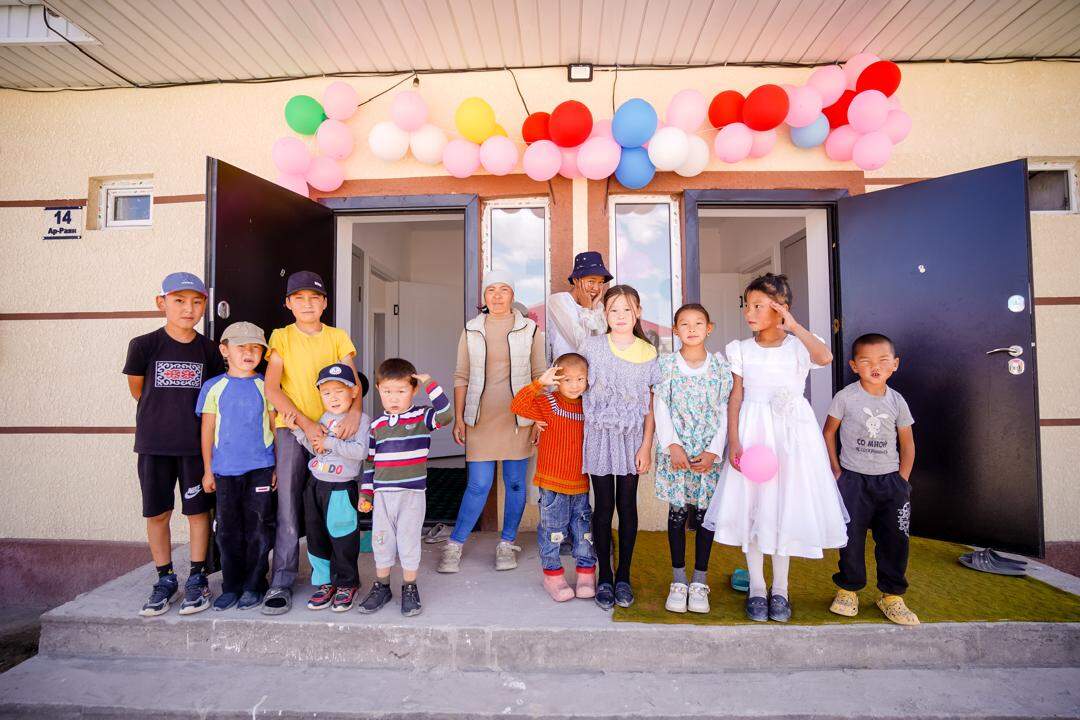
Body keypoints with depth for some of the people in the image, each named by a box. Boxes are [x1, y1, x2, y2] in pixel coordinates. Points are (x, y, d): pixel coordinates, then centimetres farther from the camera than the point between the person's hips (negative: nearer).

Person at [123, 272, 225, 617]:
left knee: (198, 510, 6)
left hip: (196, 443, 0)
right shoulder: (144, 345, -4)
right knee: (157, 513, 9)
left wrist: (186, 411, 6)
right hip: (154, 443, 0)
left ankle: (197, 578, 20)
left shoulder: (209, 349, -1)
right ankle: (165, 579, 25)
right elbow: (137, 390, 8)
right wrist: (164, 411, 13)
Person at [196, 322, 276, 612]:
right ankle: (231, 586, 25)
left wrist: (280, 466, 2)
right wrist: (208, 470, 6)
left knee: (258, 528, 4)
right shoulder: (214, 387, 3)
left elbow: (276, 427, 4)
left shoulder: (265, 386, 1)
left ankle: (254, 586, 18)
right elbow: (208, 431, 7)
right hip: (225, 470, 1)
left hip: (260, 468, -1)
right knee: (228, 530, 10)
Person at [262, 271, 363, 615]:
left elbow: (353, 381, -3)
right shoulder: (281, 337, 2)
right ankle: (281, 583, 6)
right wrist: (305, 423, -18)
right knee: (288, 504, -5)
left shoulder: (338, 337, 5)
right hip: (291, 428, -1)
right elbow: (271, 388, -7)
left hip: (331, 428, 2)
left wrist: (354, 411, -24)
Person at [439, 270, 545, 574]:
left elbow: (539, 376, 3)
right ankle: (454, 546, 18)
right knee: (478, 485, 0)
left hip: (518, 419, 0)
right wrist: (459, 418, 1)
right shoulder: (471, 330, 5)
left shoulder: (530, 330, 2)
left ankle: (507, 544, 25)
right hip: (481, 418, 0)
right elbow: (461, 377, 6)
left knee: (515, 483, 7)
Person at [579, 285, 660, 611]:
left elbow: (650, 405, 1)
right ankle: (604, 577, 20)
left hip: (632, 437, 1)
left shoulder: (648, 353, 0)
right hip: (599, 434, -1)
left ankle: (623, 577, 23)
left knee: (627, 505, 8)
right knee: (604, 506, 5)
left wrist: (646, 446, -3)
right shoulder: (592, 346, -2)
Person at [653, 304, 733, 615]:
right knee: (677, 513, 6)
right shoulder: (666, 364, 1)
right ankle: (678, 580, 21)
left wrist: (714, 451, -8)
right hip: (676, 451, -1)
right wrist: (671, 445, -13)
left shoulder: (720, 366, 3)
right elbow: (660, 408, -2)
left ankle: (700, 581, 23)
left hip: (709, 453, 1)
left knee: (705, 513, 7)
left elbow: (724, 411, 2)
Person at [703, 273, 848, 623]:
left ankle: (780, 589, 25)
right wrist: (734, 442, -8)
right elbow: (735, 397, 0)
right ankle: (756, 588, 20)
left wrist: (794, 326, -20)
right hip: (753, 431, 1)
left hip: (792, 431, -1)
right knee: (752, 507, 4)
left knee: (785, 506, 7)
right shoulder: (742, 349, 3)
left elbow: (825, 357, -25)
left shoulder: (798, 345, -2)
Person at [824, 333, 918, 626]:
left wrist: (902, 481, 1)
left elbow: (907, 445, 9)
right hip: (853, 480, -3)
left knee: (895, 538, 5)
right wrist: (837, 472, -5)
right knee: (852, 537, 2)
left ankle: (891, 595, 22)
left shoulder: (897, 401, 2)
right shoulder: (846, 397, -7)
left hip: (890, 480, 3)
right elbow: (829, 433, 0)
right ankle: (848, 590, 19)